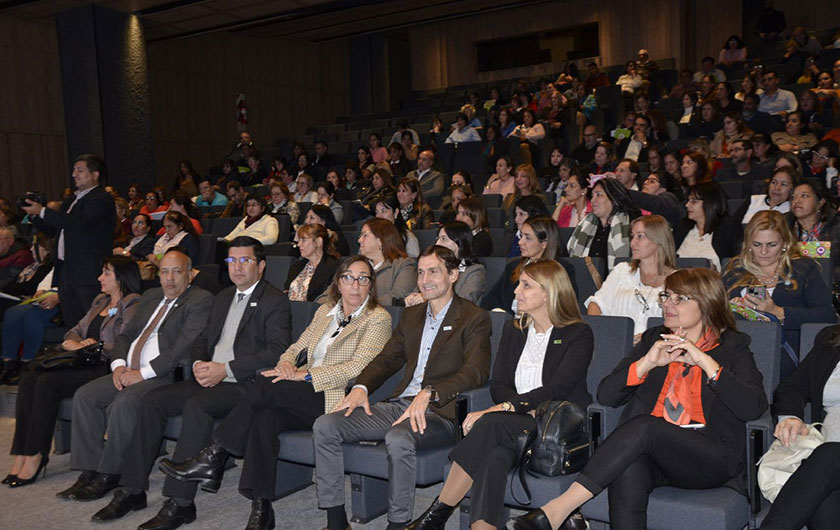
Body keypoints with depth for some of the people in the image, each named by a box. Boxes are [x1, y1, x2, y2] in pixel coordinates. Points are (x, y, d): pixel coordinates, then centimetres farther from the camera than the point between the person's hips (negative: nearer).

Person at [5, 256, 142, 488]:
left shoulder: (133, 306, -3)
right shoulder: (100, 301, 25)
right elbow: (76, 331, 24)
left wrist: (95, 346, -14)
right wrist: (73, 343, 3)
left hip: (104, 368, -9)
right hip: (82, 364, 9)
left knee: (47, 382, -26)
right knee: (28, 379, -14)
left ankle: (36, 455, -18)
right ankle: (22, 454, -18)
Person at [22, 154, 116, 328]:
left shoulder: (102, 199, -8)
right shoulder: (70, 201, 21)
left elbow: (79, 222, -22)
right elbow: (53, 229, 25)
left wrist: (42, 212, -16)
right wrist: (34, 215, 8)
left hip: (89, 274, -9)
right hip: (66, 272, 9)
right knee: (72, 324, 9)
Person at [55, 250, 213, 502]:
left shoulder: (200, 300, -5)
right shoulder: (150, 297, 21)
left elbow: (185, 346, -16)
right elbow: (126, 335, 21)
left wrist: (143, 373, -17)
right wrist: (119, 365, 0)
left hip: (164, 376, -8)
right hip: (129, 372, 8)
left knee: (123, 403, -30)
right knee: (84, 396, -10)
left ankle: (110, 475, -14)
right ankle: (90, 470, -4)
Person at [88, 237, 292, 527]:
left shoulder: (275, 301, -4)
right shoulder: (223, 297, 22)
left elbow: (277, 351, -15)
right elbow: (202, 339, 23)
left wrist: (226, 369, -19)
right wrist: (199, 364, -1)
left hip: (246, 384, -8)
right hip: (209, 379, 8)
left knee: (196, 405, -32)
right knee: (153, 399, -10)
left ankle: (180, 503, -28)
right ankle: (132, 491, -3)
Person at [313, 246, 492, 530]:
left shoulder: (475, 318, -1)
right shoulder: (412, 315, 21)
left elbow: (476, 371, -14)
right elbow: (386, 359, 21)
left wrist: (429, 393, -28)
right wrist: (361, 387, 0)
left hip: (439, 411, -7)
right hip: (399, 404, 7)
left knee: (398, 438, -38)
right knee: (324, 426, -9)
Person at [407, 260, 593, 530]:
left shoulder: (578, 335, 0)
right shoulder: (512, 330, 17)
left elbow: (557, 390, -12)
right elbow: (497, 384, 9)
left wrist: (505, 407, -22)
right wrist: (528, 406, -12)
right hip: (517, 424, 5)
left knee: (491, 423, -31)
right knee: (496, 456, -33)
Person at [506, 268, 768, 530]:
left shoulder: (732, 346, 11)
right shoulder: (654, 339, 20)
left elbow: (754, 407, -7)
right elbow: (605, 394, 10)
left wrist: (705, 361, -12)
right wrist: (647, 363, -5)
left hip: (710, 457, -3)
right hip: (651, 450, 3)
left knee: (644, 425, -33)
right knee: (627, 471, -35)